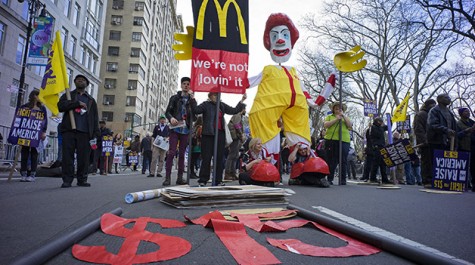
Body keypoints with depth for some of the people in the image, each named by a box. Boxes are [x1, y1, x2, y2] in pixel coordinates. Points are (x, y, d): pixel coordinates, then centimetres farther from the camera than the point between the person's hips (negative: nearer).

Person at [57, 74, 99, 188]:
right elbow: (60, 106, -2)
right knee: (67, 156, -3)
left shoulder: (91, 100, 21)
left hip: (84, 132, 1)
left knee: (84, 157, -1)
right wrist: (77, 103, -10)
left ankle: (82, 179, 7)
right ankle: (67, 180, 3)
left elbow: (95, 118, 13)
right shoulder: (68, 95, 18)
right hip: (69, 131, -1)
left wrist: (95, 133, 1)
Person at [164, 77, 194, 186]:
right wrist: (171, 118, -19)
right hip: (175, 128, -2)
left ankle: (180, 177, 10)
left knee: (182, 154, 5)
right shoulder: (175, 98, 9)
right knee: (171, 152, -8)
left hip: (186, 130, 2)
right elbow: (167, 112, 4)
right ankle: (167, 177, -7)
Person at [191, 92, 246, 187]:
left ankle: (218, 180, 14)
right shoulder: (206, 105, 2)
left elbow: (234, 111, 20)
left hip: (220, 134, 5)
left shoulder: (222, 105, 17)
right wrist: (193, 99, -22)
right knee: (206, 158, -3)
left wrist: (242, 101, 16)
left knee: (219, 157, 6)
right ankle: (203, 180, 5)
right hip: (208, 134, -5)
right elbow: (196, 110, -13)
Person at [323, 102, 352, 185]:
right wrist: (336, 119, -6)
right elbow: (325, 125, -2)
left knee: (343, 161, -2)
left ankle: (343, 180, 2)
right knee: (331, 161, -1)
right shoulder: (329, 116, 16)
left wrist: (343, 115, -1)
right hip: (331, 140, -1)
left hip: (344, 141, 1)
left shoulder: (346, 117, 21)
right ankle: (330, 179, 4)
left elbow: (350, 125, 4)